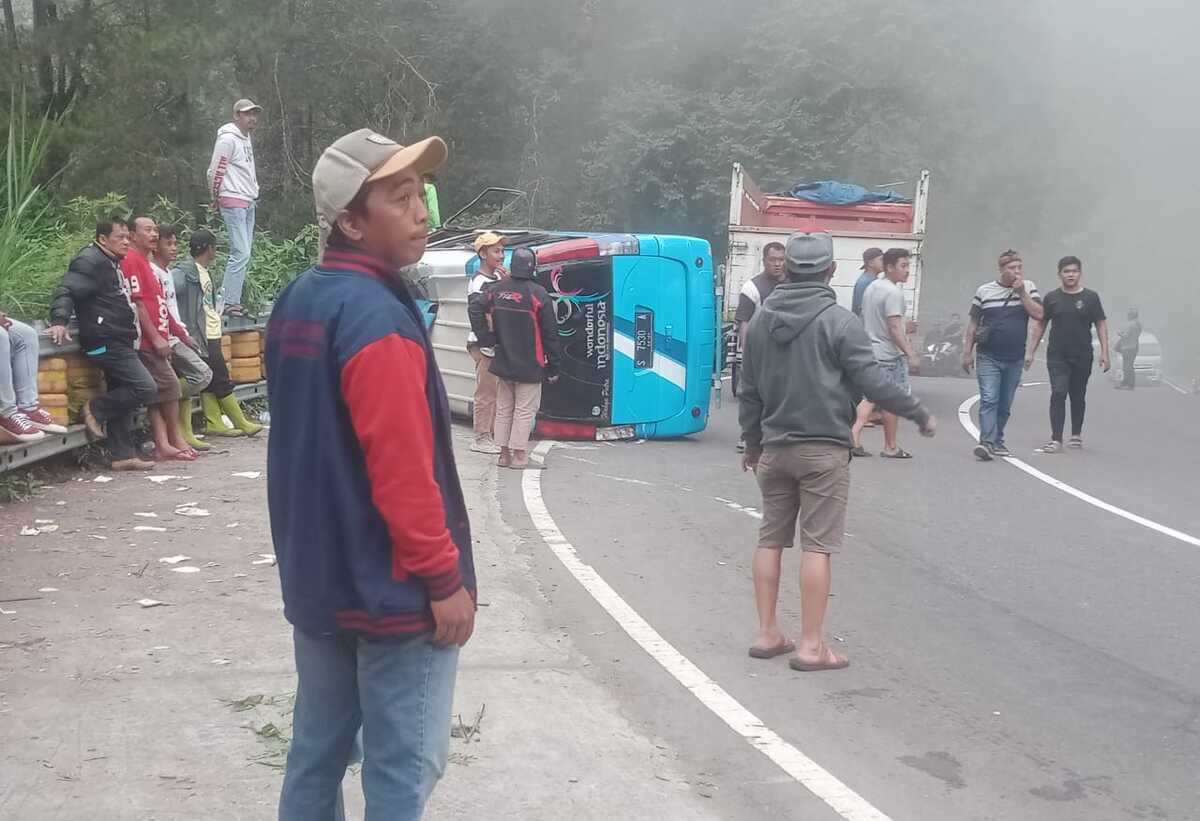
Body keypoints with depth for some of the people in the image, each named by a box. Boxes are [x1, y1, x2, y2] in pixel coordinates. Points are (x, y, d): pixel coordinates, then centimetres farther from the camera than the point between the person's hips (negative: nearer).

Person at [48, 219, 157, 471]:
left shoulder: (112, 263, 20)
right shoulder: (90, 261, -11)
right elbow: (66, 291, -20)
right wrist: (59, 321, -34)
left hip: (120, 342, 10)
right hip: (106, 342, -10)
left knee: (122, 399, 11)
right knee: (146, 389, -15)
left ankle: (123, 455, 14)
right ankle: (95, 410, 0)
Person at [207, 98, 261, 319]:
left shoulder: (247, 138, 16)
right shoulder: (228, 139, -11)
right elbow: (215, 171, -10)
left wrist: (253, 191, 15)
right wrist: (217, 198, 1)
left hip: (248, 202, 9)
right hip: (233, 201, -9)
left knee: (244, 254, 8)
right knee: (241, 253, -14)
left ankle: (234, 300, 12)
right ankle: (227, 303, -12)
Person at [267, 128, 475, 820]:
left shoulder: (296, 303, 8)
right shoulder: (378, 319, -20)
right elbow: (404, 472, -24)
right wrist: (444, 578, -15)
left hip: (317, 578, 9)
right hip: (392, 590, -9)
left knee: (317, 751, 17)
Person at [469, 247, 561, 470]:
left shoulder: (496, 290, 0)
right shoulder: (538, 295, -14)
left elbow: (475, 309, 2)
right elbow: (550, 333, -11)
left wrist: (487, 339, 5)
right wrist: (553, 366, -3)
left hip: (503, 362, 5)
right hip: (530, 365, -5)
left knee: (504, 408, 14)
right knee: (525, 410, 2)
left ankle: (504, 454, 19)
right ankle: (519, 456, 2)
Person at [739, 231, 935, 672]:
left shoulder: (762, 319, 7)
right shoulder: (839, 320, -10)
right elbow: (872, 381, -13)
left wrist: (753, 443, 24)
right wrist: (919, 413, -1)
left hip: (775, 448, 5)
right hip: (823, 449, -5)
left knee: (770, 538, 12)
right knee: (818, 544, -2)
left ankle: (767, 634, 17)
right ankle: (811, 646, 0)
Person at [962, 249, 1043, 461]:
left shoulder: (1028, 288, 4)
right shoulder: (984, 291, 1)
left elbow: (1039, 315, -8)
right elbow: (973, 323, 5)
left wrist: (1021, 293, -14)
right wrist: (967, 352, 2)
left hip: (1015, 358, 2)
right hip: (989, 357, -2)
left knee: (1005, 404, 11)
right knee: (989, 400, -15)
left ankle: (997, 441, 22)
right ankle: (987, 442, -21)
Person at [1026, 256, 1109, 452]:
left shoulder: (1090, 297, 2)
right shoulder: (1052, 298, 4)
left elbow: (1101, 325, 3)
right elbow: (1040, 325, 9)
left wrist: (1104, 353, -5)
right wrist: (1031, 352, 6)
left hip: (1082, 357, 1)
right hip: (1057, 356, 0)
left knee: (1078, 396, 12)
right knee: (1058, 394, -12)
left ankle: (1076, 435, 29)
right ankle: (1056, 441, -15)